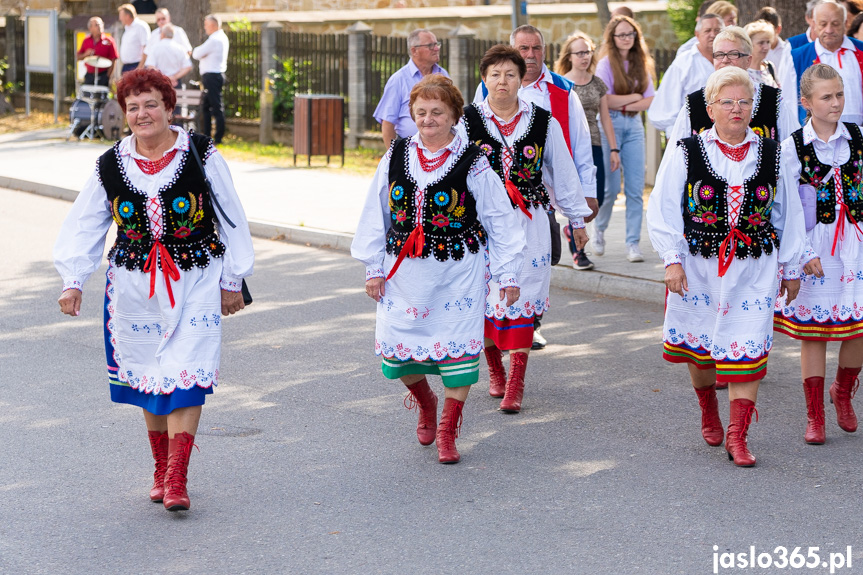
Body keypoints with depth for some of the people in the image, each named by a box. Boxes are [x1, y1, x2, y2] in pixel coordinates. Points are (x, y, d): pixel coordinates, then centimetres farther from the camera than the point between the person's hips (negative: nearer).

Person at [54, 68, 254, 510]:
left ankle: (176, 481, -11)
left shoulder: (201, 155, -3)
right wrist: (72, 280, -6)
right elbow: (83, 227, 6)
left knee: (185, 376, -12)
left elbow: (231, 219, 3)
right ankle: (161, 470, 25)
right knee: (147, 377, 9)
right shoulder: (110, 166, 3)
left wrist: (232, 281, 4)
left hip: (194, 282, -3)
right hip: (135, 286, 3)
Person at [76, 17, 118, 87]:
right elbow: (77, 57, 14)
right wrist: (85, 54, -8)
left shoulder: (108, 41, -3)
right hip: (89, 75, 4)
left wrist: (108, 76, -11)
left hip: (103, 76, -4)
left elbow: (112, 60, -5)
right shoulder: (86, 41, 10)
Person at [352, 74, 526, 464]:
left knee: (457, 346, -4)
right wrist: (373, 267, 10)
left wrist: (508, 272, 1)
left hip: (458, 271, -3)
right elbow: (375, 214, 12)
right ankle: (426, 402, 34)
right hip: (404, 271, 3)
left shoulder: (473, 162, -4)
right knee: (395, 348, 2)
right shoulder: (396, 156, 6)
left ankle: (447, 431, 11)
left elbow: (500, 220, 1)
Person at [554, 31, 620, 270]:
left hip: (593, 147, 4)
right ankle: (577, 252, 1)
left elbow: (605, 117, 13)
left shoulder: (598, 84, 12)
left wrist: (614, 149, 9)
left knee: (597, 200, -1)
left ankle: (573, 228, 31)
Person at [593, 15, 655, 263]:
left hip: (634, 126, 4)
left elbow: (650, 101, 5)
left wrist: (626, 105, -10)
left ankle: (633, 243, 4)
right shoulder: (606, 64, -3)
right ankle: (600, 230, 21)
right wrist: (634, 96, -4)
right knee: (612, 187, -5)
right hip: (610, 125, -4)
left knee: (636, 188, -1)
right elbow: (605, 100, -12)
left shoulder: (641, 64, 11)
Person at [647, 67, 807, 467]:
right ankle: (708, 412, 40)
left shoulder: (771, 155, 5)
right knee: (699, 343, 13)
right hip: (699, 267, 0)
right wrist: (672, 260, -9)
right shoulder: (687, 153, -2)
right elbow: (663, 209, -2)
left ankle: (737, 435, -3)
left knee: (746, 347, -8)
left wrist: (790, 268, 11)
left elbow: (789, 215, 11)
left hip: (754, 269, 0)